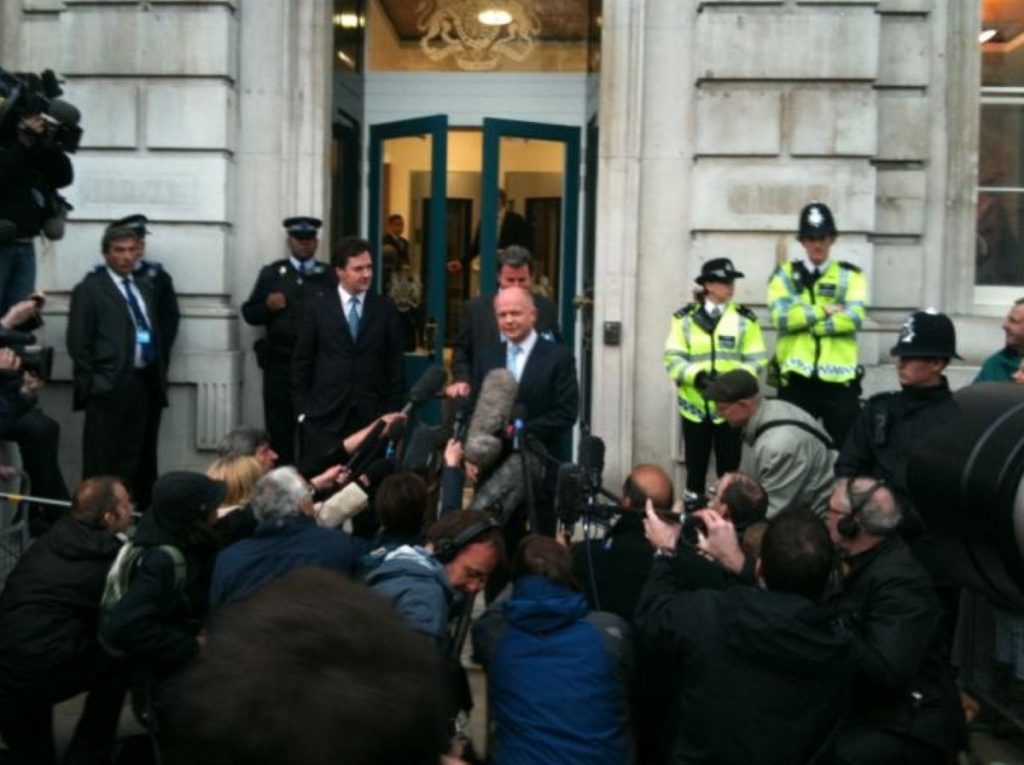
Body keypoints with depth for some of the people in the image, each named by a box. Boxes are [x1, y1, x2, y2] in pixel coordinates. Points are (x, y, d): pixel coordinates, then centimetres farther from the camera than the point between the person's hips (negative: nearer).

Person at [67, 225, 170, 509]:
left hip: (146, 382, 6)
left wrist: (161, 375, 12)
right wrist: (91, 382, -11)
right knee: (103, 460, -3)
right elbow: (77, 341, -6)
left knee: (139, 456, 12)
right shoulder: (89, 289, -1)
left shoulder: (144, 289, 19)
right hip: (109, 385, -6)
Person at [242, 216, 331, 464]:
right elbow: (248, 313, 8)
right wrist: (267, 307, -11)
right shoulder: (271, 273, 9)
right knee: (279, 428, 3)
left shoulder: (329, 275, 7)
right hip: (280, 361, 1)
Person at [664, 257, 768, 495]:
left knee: (728, 471, 5)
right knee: (695, 470, 8)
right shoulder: (685, 318, 2)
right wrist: (696, 375, -20)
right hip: (695, 405, 0)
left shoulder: (745, 318, 3)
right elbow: (672, 359, -3)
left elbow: (756, 360, 0)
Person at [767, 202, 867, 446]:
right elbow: (781, 317, -10)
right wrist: (824, 310, -9)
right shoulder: (786, 275, 8)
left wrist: (805, 321, -11)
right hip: (796, 380, 0)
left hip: (840, 380, 0)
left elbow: (853, 318, -11)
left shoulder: (851, 275, 7)